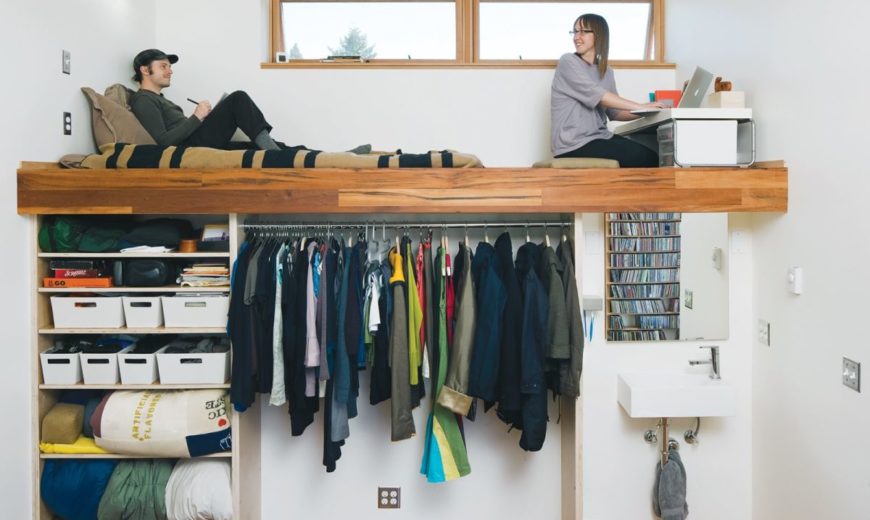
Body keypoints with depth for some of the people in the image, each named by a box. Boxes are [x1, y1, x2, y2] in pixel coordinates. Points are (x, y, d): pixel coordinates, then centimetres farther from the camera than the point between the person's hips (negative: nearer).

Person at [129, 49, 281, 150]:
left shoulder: (159, 99, 29)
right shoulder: (143, 100, -4)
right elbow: (164, 141, -17)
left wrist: (209, 118, 10)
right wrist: (197, 117, -14)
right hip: (191, 145, -10)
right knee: (238, 98, -15)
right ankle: (274, 153, -20)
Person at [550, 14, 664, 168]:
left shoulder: (606, 71, 15)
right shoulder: (568, 62, -5)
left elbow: (615, 112, 13)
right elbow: (595, 94, -18)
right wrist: (641, 107, -19)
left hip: (599, 138, 7)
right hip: (574, 144, -7)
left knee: (652, 156, -10)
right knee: (644, 158, -17)